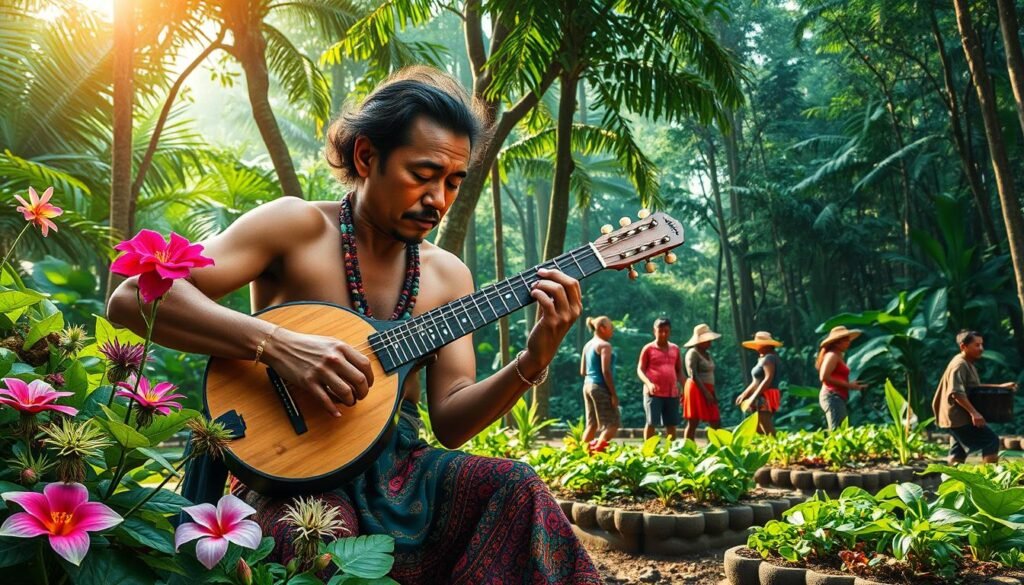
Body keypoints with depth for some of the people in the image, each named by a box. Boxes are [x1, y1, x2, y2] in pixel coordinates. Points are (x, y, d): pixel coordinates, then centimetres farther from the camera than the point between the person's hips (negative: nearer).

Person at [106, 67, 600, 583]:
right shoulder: (300, 226, -6)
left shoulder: (448, 276, 7)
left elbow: (450, 422, 2)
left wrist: (533, 361, -14)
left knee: (514, 485, -22)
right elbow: (132, 298, -15)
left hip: (394, 468, 5)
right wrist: (275, 344, -28)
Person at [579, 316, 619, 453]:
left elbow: (582, 371, 14)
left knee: (592, 424, 13)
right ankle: (597, 452, -12)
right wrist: (614, 394, -16)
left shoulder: (588, 345, 13)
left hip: (588, 385, 8)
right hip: (601, 387, -8)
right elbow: (606, 371, -18)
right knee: (612, 424, -3)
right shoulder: (604, 345, -11)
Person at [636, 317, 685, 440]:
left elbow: (679, 371, 17)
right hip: (654, 393, -4)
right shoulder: (648, 349, 0)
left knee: (672, 424, 7)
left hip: (672, 393, 4)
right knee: (651, 423, -4)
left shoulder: (675, 349, 12)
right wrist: (649, 383, -21)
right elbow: (640, 370, -3)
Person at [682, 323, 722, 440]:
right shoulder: (693, 353, -9)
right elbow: (693, 376, -18)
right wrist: (706, 392, -21)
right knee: (693, 423, -6)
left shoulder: (707, 354, 18)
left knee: (716, 424, 6)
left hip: (707, 391, 9)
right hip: (697, 390, -9)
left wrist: (713, 394, 12)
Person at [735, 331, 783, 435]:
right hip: (762, 398, 11)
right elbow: (756, 381, 21)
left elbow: (768, 379, -22)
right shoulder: (763, 358, 18)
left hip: (765, 398, -11)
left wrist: (753, 397, -23)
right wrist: (744, 394, 17)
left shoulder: (769, 358, -13)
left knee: (768, 431, -13)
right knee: (758, 430, 11)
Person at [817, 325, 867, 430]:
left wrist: (851, 385, 13)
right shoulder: (832, 355, -7)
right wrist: (847, 385, -14)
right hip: (832, 397, -10)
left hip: (838, 398, 10)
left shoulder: (838, 356, 22)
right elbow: (824, 377, -18)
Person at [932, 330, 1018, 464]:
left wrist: (1000, 386, 21)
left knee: (958, 453, 12)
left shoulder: (968, 364, 16)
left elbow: (975, 388, 27)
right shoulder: (959, 365, -17)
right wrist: (974, 412, -31)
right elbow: (957, 393, -27)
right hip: (959, 417, -10)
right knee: (991, 440, -9)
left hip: (958, 417, 10)